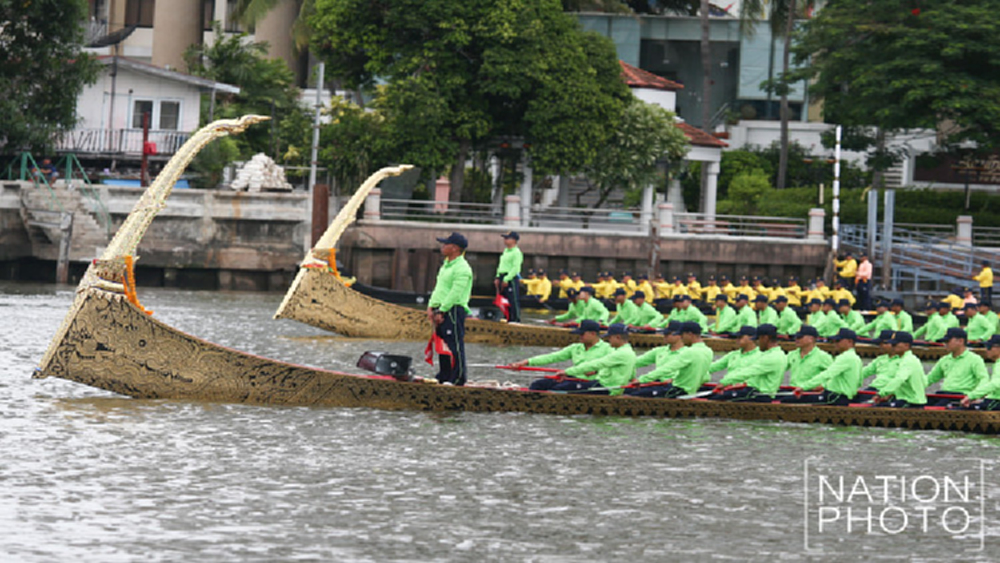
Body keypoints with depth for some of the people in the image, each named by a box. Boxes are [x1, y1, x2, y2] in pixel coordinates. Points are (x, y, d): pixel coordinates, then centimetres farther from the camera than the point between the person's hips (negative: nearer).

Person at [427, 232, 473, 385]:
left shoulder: (462, 269, -14)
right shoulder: (446, 265, 18)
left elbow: (455, 294, -19)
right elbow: (438, 287, 21)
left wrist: (442, 311, -19)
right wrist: (431, 306, 9)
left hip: (454, 310, -10)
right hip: (441, 310, 10)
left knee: (455, 345, -8)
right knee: (442, 343, 12)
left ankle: (458, 378, -5)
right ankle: (444, 377, 18)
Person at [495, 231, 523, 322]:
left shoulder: (516, 252, -11)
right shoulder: (506, 251, 18)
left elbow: (516, 268, -18)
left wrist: (507, 279, -21)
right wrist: (498, 277, 15)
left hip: (512, 278, -9)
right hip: (503, 277, 9)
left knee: (513, 300, -9)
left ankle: (516, 319, -8)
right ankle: (509, 319, 14)